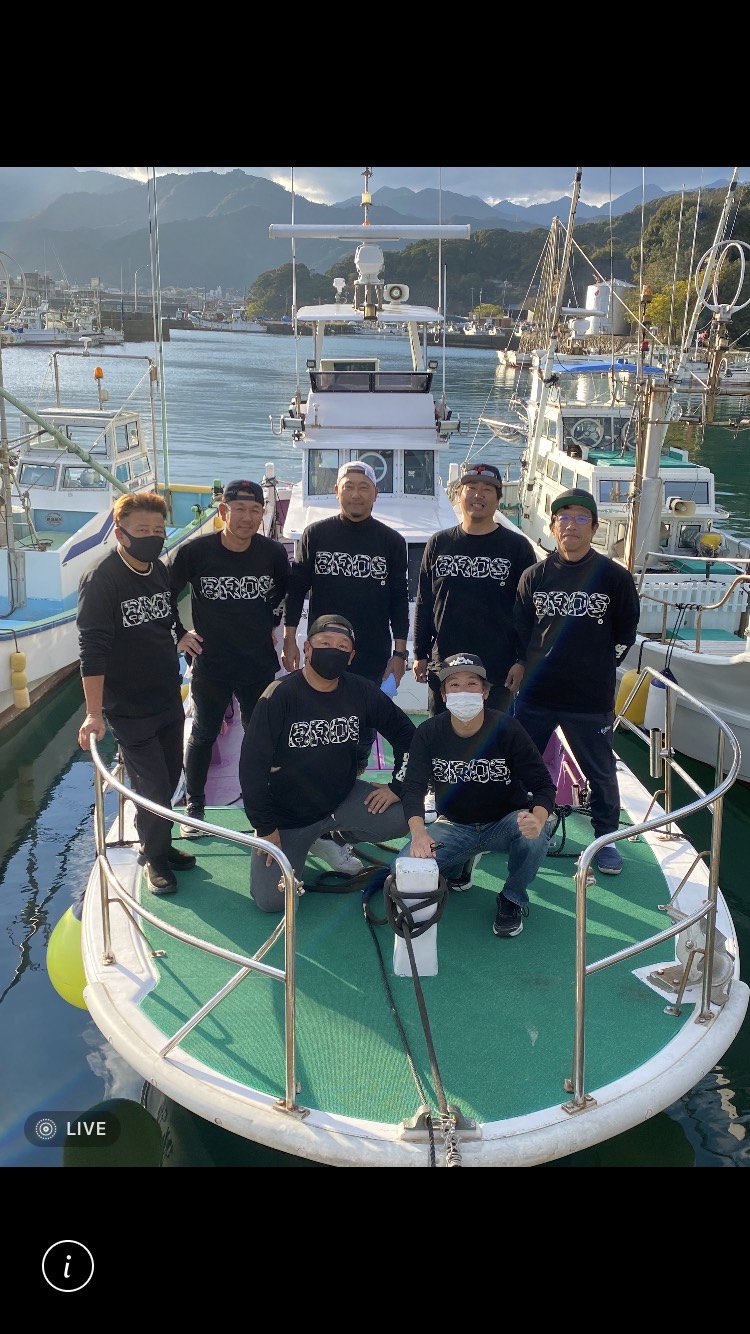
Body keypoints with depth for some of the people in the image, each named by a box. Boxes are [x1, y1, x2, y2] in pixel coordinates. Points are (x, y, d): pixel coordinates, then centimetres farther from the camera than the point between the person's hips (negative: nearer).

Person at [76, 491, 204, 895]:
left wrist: (179, 636, 0)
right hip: (128, 708, -6)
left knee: (169, 778, 16)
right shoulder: (100, 581, -19)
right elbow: (92, 650, -25)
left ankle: (158, 844, 36)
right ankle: (156, 857, 21)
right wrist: (94, 713, -29)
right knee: (153, 788, -1)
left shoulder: (161, 570, 2)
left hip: (169, 699, 7)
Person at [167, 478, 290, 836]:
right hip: (210, 664, -1)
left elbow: (286, 590, 15)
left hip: (260, 664, 2)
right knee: (202, 736, 13)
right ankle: (194, 808, 31)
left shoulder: (273, 552, -7)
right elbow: (166, 595, 0)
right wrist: (179, 635, -2)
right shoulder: (195, 551, -15)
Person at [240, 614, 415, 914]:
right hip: (288, 813, -3)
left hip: (343, 799, 3)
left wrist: (398, 786, -4)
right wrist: (265, 827, -13)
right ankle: (298, 844, 22)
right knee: (272, 900, -10)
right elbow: (252, 763, -17)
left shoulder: (361, 691, -9)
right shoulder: (280, 696, -19)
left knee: (403, 817, -19)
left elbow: (405, 733, 5)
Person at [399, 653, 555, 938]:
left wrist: (538, 818, -42)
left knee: (535, 833, -35)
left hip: (504, 824, -1)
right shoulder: (428, 733, -12)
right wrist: (419, 832, -39)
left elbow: (542, 785, -18)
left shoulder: (507, 729, -17)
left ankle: (512, 899, -4)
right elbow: (413, 787, -18)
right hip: (454, 826, 1)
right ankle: (457, 865, 12)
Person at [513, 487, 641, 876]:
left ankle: (607, 838, 29)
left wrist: (598, 666, 3)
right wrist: (531, 667, 1)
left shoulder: (615, 577, -3)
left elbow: (626, 632, 5)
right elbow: (519, 631, 7)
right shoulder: (534, 576, 2)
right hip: (535, 695, 2)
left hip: (592, 700, -2)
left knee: (601, 773, 11)